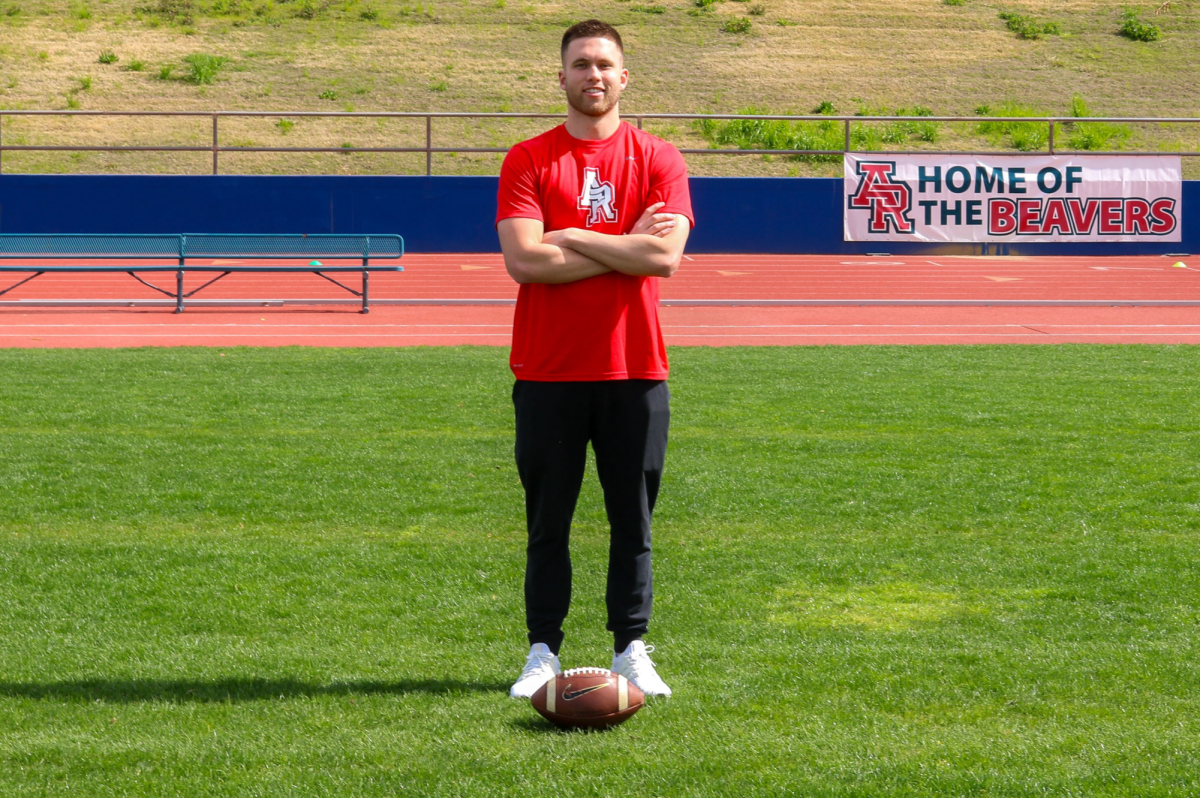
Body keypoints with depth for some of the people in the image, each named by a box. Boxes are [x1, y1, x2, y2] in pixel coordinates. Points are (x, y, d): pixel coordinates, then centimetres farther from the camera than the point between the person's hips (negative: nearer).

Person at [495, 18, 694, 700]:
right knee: (547, 522, 5)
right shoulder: (528, 161, 3)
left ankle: (632, 651, 15)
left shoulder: (658, 159, 4)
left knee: (633, 521, 6)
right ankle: (544, 653, 13)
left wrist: (570, 238, -9)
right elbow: (524, 260, -11)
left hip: (635, 370, 1)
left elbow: (666, 255, -11)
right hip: (548, 370, 0)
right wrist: (625, 246, -10)